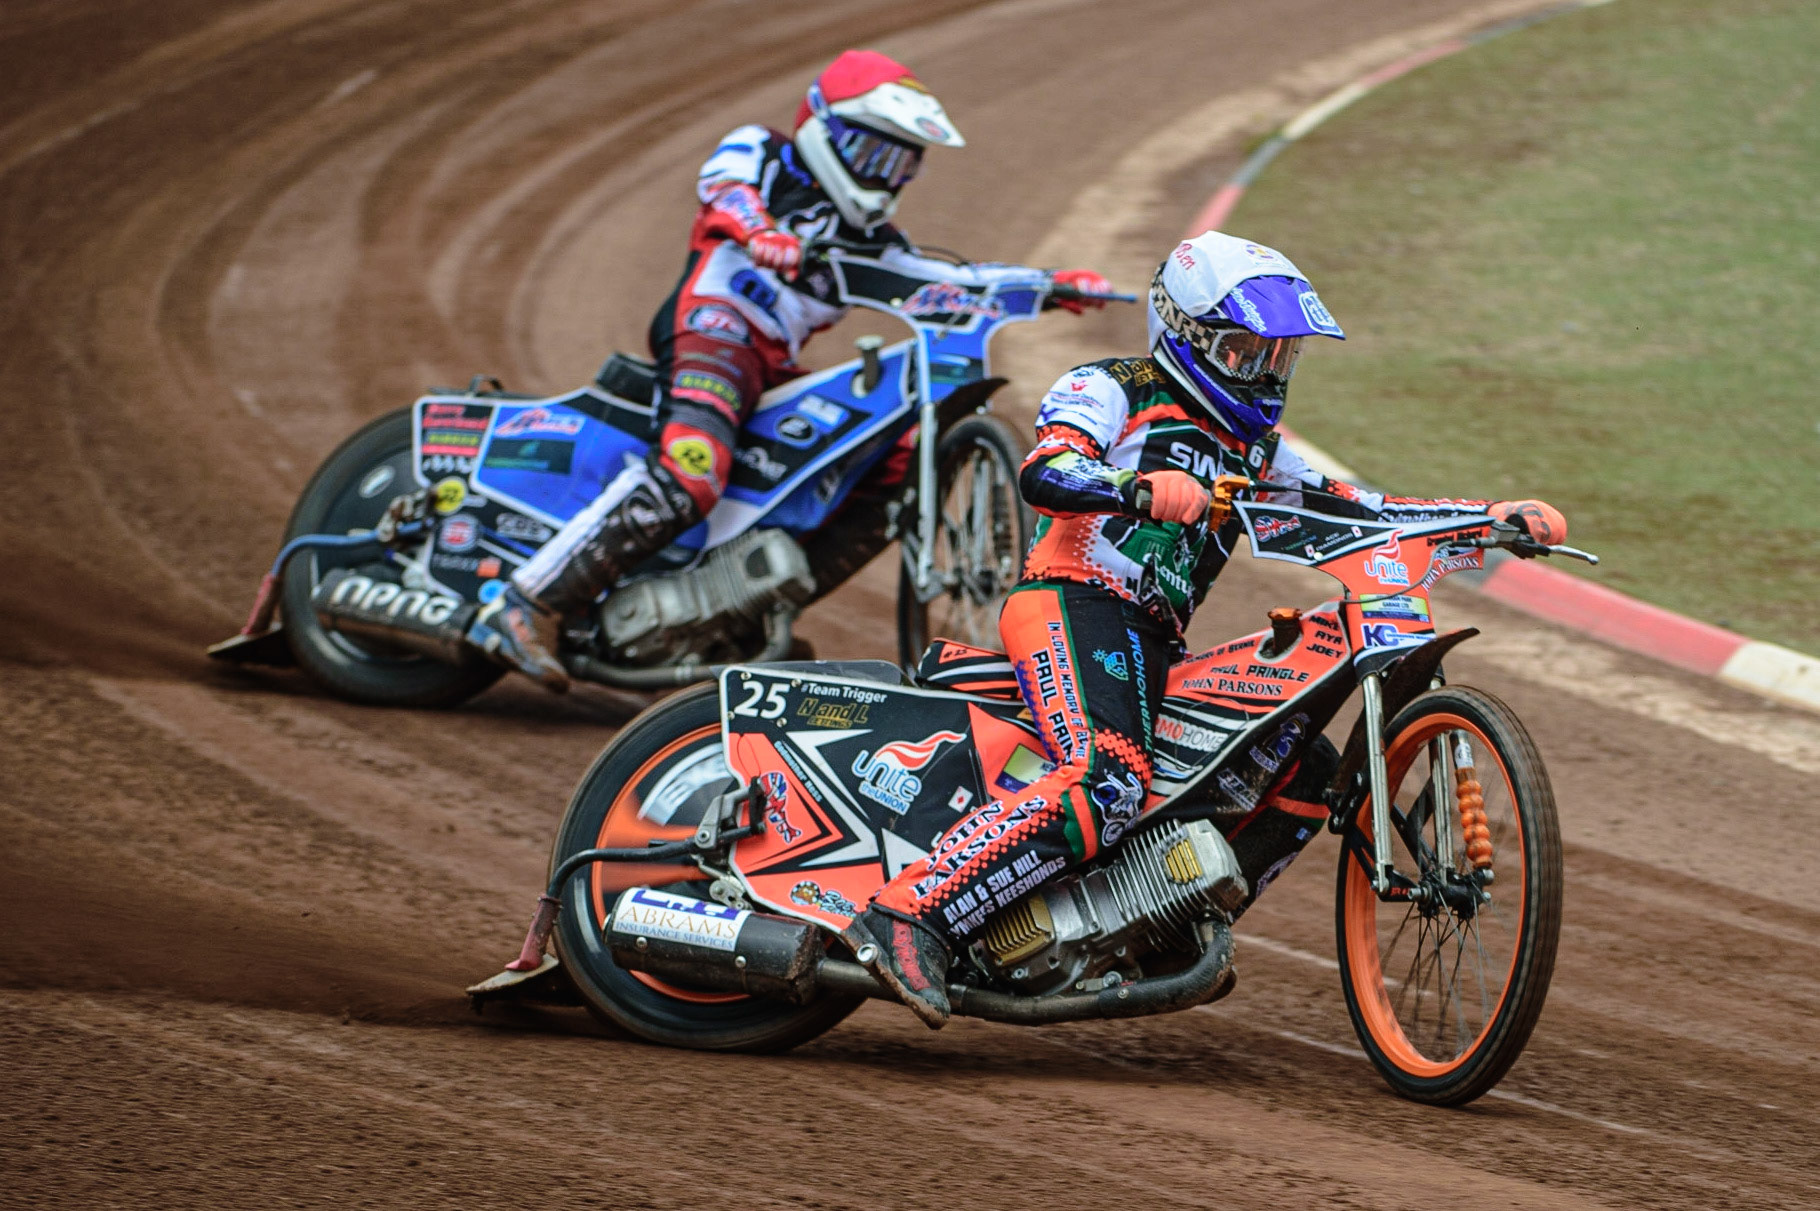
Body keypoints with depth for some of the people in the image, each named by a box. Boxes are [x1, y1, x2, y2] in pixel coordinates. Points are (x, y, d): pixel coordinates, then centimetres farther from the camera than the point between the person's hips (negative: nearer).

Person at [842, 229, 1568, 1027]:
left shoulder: (1253, 449, 27)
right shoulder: (1109, 392, 2)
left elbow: (1355, 510, 24)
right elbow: (1044, 473, -17)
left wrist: (1497, 517, 12)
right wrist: (1142, 487, -39)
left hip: (1155, 646, 9)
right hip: (1073, 604, -9)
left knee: (1311, 772, 6)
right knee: (1109, 783, -34)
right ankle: (906, 918, -40)